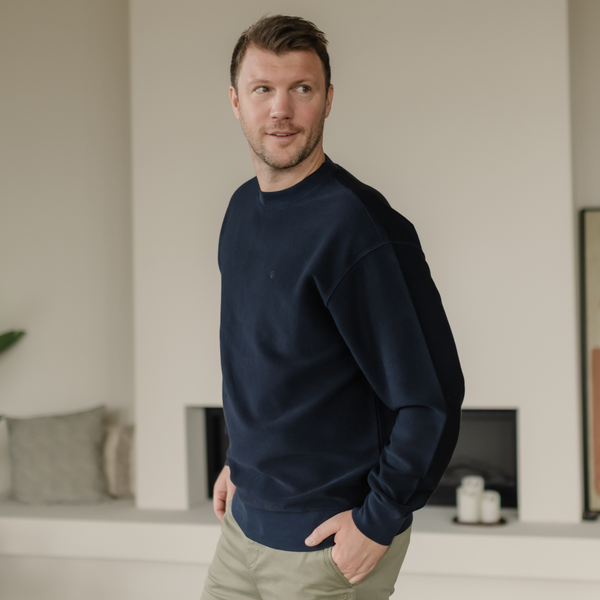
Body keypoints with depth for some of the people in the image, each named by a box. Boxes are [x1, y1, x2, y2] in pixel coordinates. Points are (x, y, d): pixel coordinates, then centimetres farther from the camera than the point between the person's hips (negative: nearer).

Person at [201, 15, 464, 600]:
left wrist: (379, 521, -17)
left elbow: (433, 395, -21)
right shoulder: (243, 207, 6)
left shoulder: (358, 226, -20)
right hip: (246, 520, 8)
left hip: (330, 543, -7)